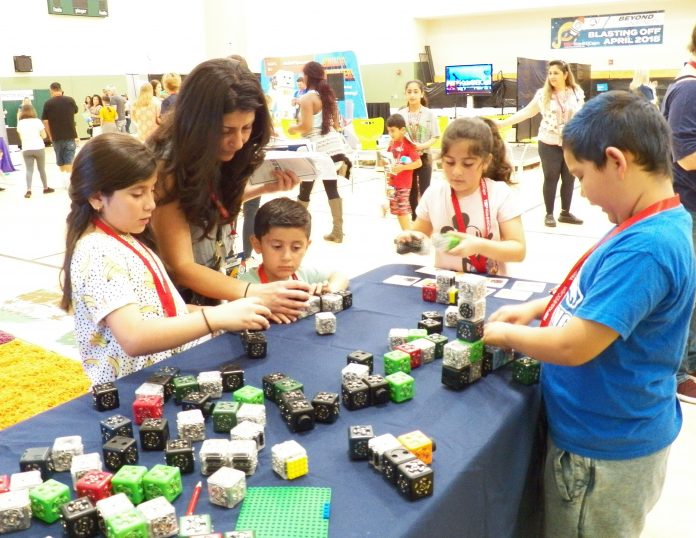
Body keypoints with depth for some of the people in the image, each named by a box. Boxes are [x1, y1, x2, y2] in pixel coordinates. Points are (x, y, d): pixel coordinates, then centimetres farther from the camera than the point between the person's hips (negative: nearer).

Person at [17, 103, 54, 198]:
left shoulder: (20, 123, 3)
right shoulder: (37, 121, -4)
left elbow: (21, 137, 6)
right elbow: (44, 135, -4)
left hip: (26, 149, 2)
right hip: (38, 148, -1)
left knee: (29, 170, 3)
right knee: (42, 169, 11)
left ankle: (28, 190, -8)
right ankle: (46, 188, 21)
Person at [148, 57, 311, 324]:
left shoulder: (220, 155, -7)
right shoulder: (167, 167, -23)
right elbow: (180, 268, -25)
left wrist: (265, 188, -4)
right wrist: (254, 293, -38)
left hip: (219, 283, 6)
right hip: (182, 298, -6)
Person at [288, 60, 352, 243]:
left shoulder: (307, 98, -10)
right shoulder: (328, 95, 13)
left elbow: (306, 126, -17)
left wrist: (293, 129, 1)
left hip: (317, 148, -7)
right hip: (334, 145, 7)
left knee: (305, 190, 3)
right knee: (332, 188, 8)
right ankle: (337, 231, 10)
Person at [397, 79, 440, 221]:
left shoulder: (429, 114, -5)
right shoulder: (401, 114, -3)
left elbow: (434, 137, -5)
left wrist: (422, 146, -21)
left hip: (424, 157, -2)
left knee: (424, 190, 3)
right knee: (411, 190, 11)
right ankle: (414, 218, 23)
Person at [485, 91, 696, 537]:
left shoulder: (644, 248, -31)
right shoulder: (660, 224, 0)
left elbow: (573, 347, -31)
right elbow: (601, 292, 15)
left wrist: (505, 334, -14)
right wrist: (535, 308, 5)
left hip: (605, 447, -8)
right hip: (618, 432, 8)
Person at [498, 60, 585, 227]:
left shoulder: (577, 92, 1)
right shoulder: (543, 94, -3)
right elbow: (527, 112, 1)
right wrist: (504, 122, -5)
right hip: (549, 144, -2)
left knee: (569, 179, 8)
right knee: (551, 178, 4)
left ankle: (565, 213, 22)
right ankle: (549, 214, 14)